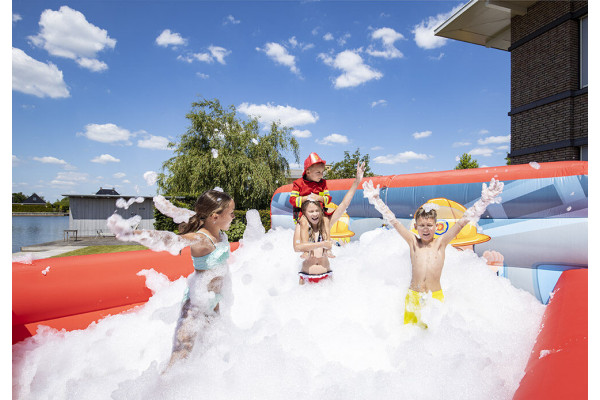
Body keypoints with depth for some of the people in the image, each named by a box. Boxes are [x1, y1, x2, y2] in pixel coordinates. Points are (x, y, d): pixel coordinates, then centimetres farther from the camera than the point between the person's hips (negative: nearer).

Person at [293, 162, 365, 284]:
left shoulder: (326, 223, 1)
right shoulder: (301, 226, -5)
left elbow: (344, 205, -2)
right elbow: (297, 247, -22)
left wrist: (357, 181, -6)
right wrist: (322, 244, -18)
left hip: (326, 275, 2)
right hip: (307, 276, -2)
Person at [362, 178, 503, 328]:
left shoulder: (441, 242, 0)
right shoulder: (413, 242, 0)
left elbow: (462, 222, -5)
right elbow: (394, 221, -1)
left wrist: (484, 200, -10)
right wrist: (376, 199, -2)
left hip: (435, 296, 0)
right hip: (413, 296, 0)